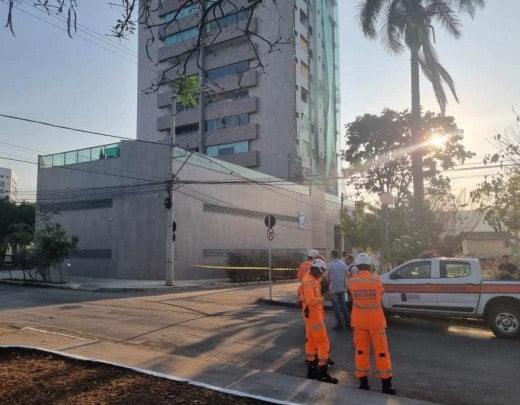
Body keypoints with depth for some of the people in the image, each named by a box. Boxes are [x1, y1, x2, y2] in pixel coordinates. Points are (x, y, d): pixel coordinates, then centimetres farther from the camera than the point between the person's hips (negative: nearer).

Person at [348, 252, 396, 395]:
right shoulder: (376, 280, -12)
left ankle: (363, 381, 17)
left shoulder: (352, 281, -9)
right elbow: (380, 296, 2)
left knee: (361, 350, 13)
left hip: (359, 321, 2)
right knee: (381, 351, 9)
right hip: (376, 320, -1)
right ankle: (386, 384, 14)